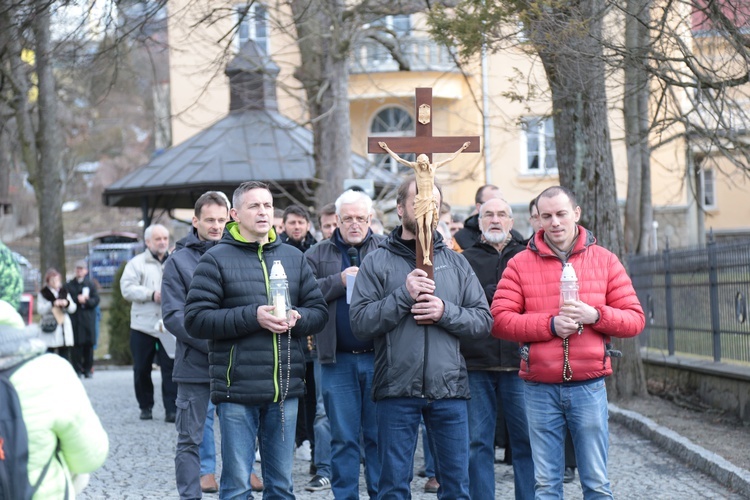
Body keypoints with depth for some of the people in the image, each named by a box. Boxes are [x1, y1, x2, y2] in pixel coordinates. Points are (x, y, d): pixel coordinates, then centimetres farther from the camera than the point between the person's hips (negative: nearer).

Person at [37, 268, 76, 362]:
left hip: (64, 326, 4)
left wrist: (67, 303, -9)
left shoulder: (64, 292, 14)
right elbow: (40, 310, -9)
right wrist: (52, 304, -20)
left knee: (66, 354, 3)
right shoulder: (43, 293, 2)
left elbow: (73, 308, 12)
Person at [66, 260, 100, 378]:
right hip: (74, 318, 0)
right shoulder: (69, 285, 11)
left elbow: (96, 300, 3)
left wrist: (86, 301, -14)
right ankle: (77, 369, -3)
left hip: (88, 319, 0)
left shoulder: (90, 285, 11)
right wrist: (77, 299, -13)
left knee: (89, 344, -2)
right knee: (77, 344, -6)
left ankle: (88, 369, 4)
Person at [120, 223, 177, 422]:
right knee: (141, 370, 6)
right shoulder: (136, 263, 6)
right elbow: (127, 288, -5)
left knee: (171, 368, -7)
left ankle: (171, 409, -5)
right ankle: (146, 407, 20)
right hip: (143, 325, 0)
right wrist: (152, 295, -15)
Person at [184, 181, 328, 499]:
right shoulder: (216, 260, -1)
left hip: (285, 389, 4)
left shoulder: (293, 258, 13)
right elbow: (195, 320, -9)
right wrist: (252, 316, -17)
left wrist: (297, 318, -9)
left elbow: (319, 312, 14)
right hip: (237, 390, -4)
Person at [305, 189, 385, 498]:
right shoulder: (318, 255, 10)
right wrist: (339, 282, -11)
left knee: (379, 436, 4)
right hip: (338, 360, 1)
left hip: (378, 358, -1)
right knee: (343, 438, 6)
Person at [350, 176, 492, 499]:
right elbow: (359, 323, -7)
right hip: (396, 389, -2)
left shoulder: (456, 263, 11)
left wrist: (445, 312, -12)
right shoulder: (377, 262, 3)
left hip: (449, 388, 2)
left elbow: (483, 321, 5)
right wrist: (403, 295, -16)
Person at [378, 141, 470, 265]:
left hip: (430, 201, 0)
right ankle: (424, 256, 3)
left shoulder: (434, 166, 3)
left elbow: (450, 158, 13)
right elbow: (398, 159, 1)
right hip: (419, 200, 0)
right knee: (421, 228, -4)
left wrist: (461, 149, 17)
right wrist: (386, 148, 1)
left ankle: (427, 256, -18)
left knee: (428, 225, -17)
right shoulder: (415, 167, -1)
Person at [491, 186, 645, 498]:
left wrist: (595, 316, -13)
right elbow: (500, 320, -4)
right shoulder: (521, 264, 4)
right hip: (539, 389, 0)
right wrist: (550, 324, -14)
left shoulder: (605, 261, 7)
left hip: (589, 387, 0)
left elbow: (635, 319, 4)